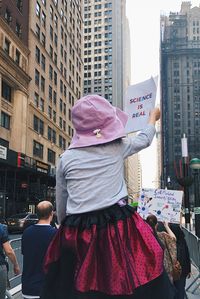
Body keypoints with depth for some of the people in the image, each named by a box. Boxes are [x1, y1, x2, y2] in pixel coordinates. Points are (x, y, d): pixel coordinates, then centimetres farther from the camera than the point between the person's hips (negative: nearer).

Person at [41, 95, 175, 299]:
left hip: (77, 236, 2)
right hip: (119, 229, -1)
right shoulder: (118, 147, 1)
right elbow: (144, 140, 23)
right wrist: (153, 117, 42)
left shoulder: (66, 158, 2)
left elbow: (61, 205, 10)